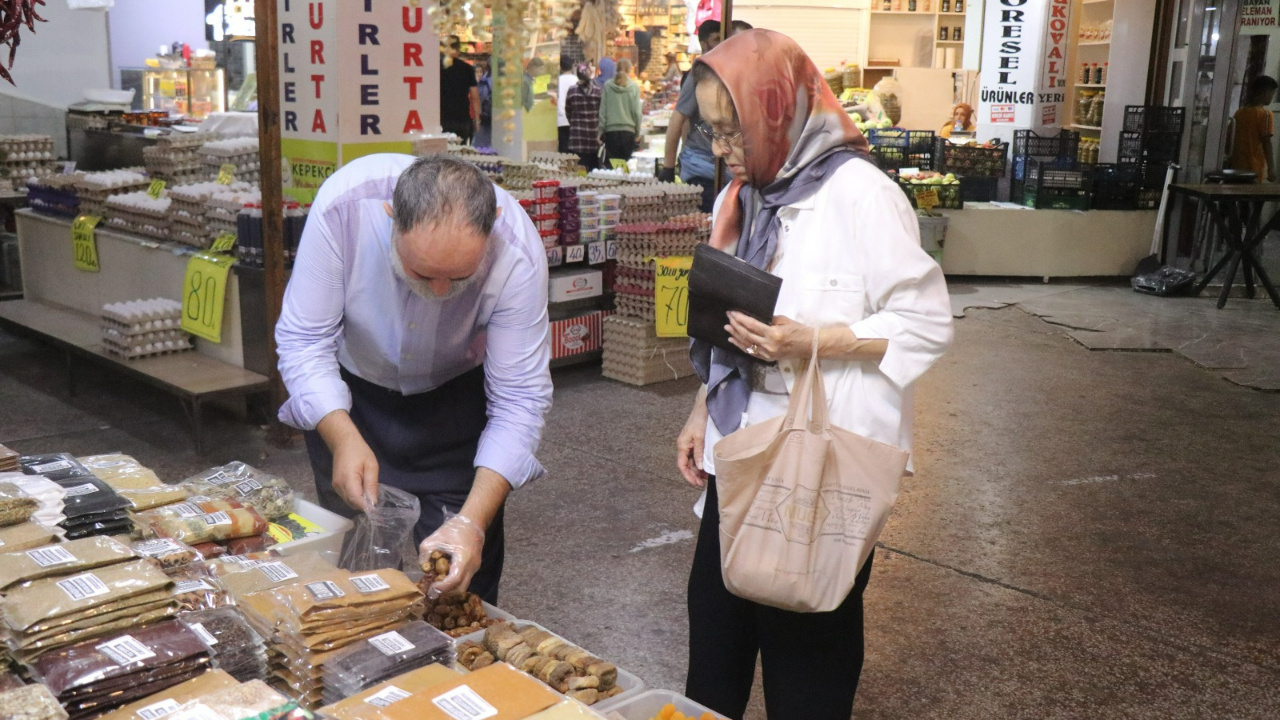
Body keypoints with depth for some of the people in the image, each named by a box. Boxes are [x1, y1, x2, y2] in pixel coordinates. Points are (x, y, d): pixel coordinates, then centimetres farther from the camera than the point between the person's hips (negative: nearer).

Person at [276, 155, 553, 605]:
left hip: (457, 395, 0)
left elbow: (520, 399, -27)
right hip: (348, 390, 1)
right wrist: (344, 439, -38)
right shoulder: (344, 203, -32)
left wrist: (473, 522, -37)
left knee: (466, 568, -4)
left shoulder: (517, 253, -32)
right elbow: (303, 340, -23)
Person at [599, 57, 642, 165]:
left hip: (611, 130, 0)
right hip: (628, 130, 0)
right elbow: (636, 112, -1)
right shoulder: (634, 87, -2)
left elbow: (602, 111, 1)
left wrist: (601, 132, 7)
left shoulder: (607, 86, 0)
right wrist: (637, 133, 9)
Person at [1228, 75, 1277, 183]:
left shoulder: (1239, 112, 8)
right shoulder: (1265, 114, -10)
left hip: (1237, 166, 6)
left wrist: (1230, 162, 20)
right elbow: (1266, 143, -12)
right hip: (1255, 168, -6)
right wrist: (1271, 168, -10)